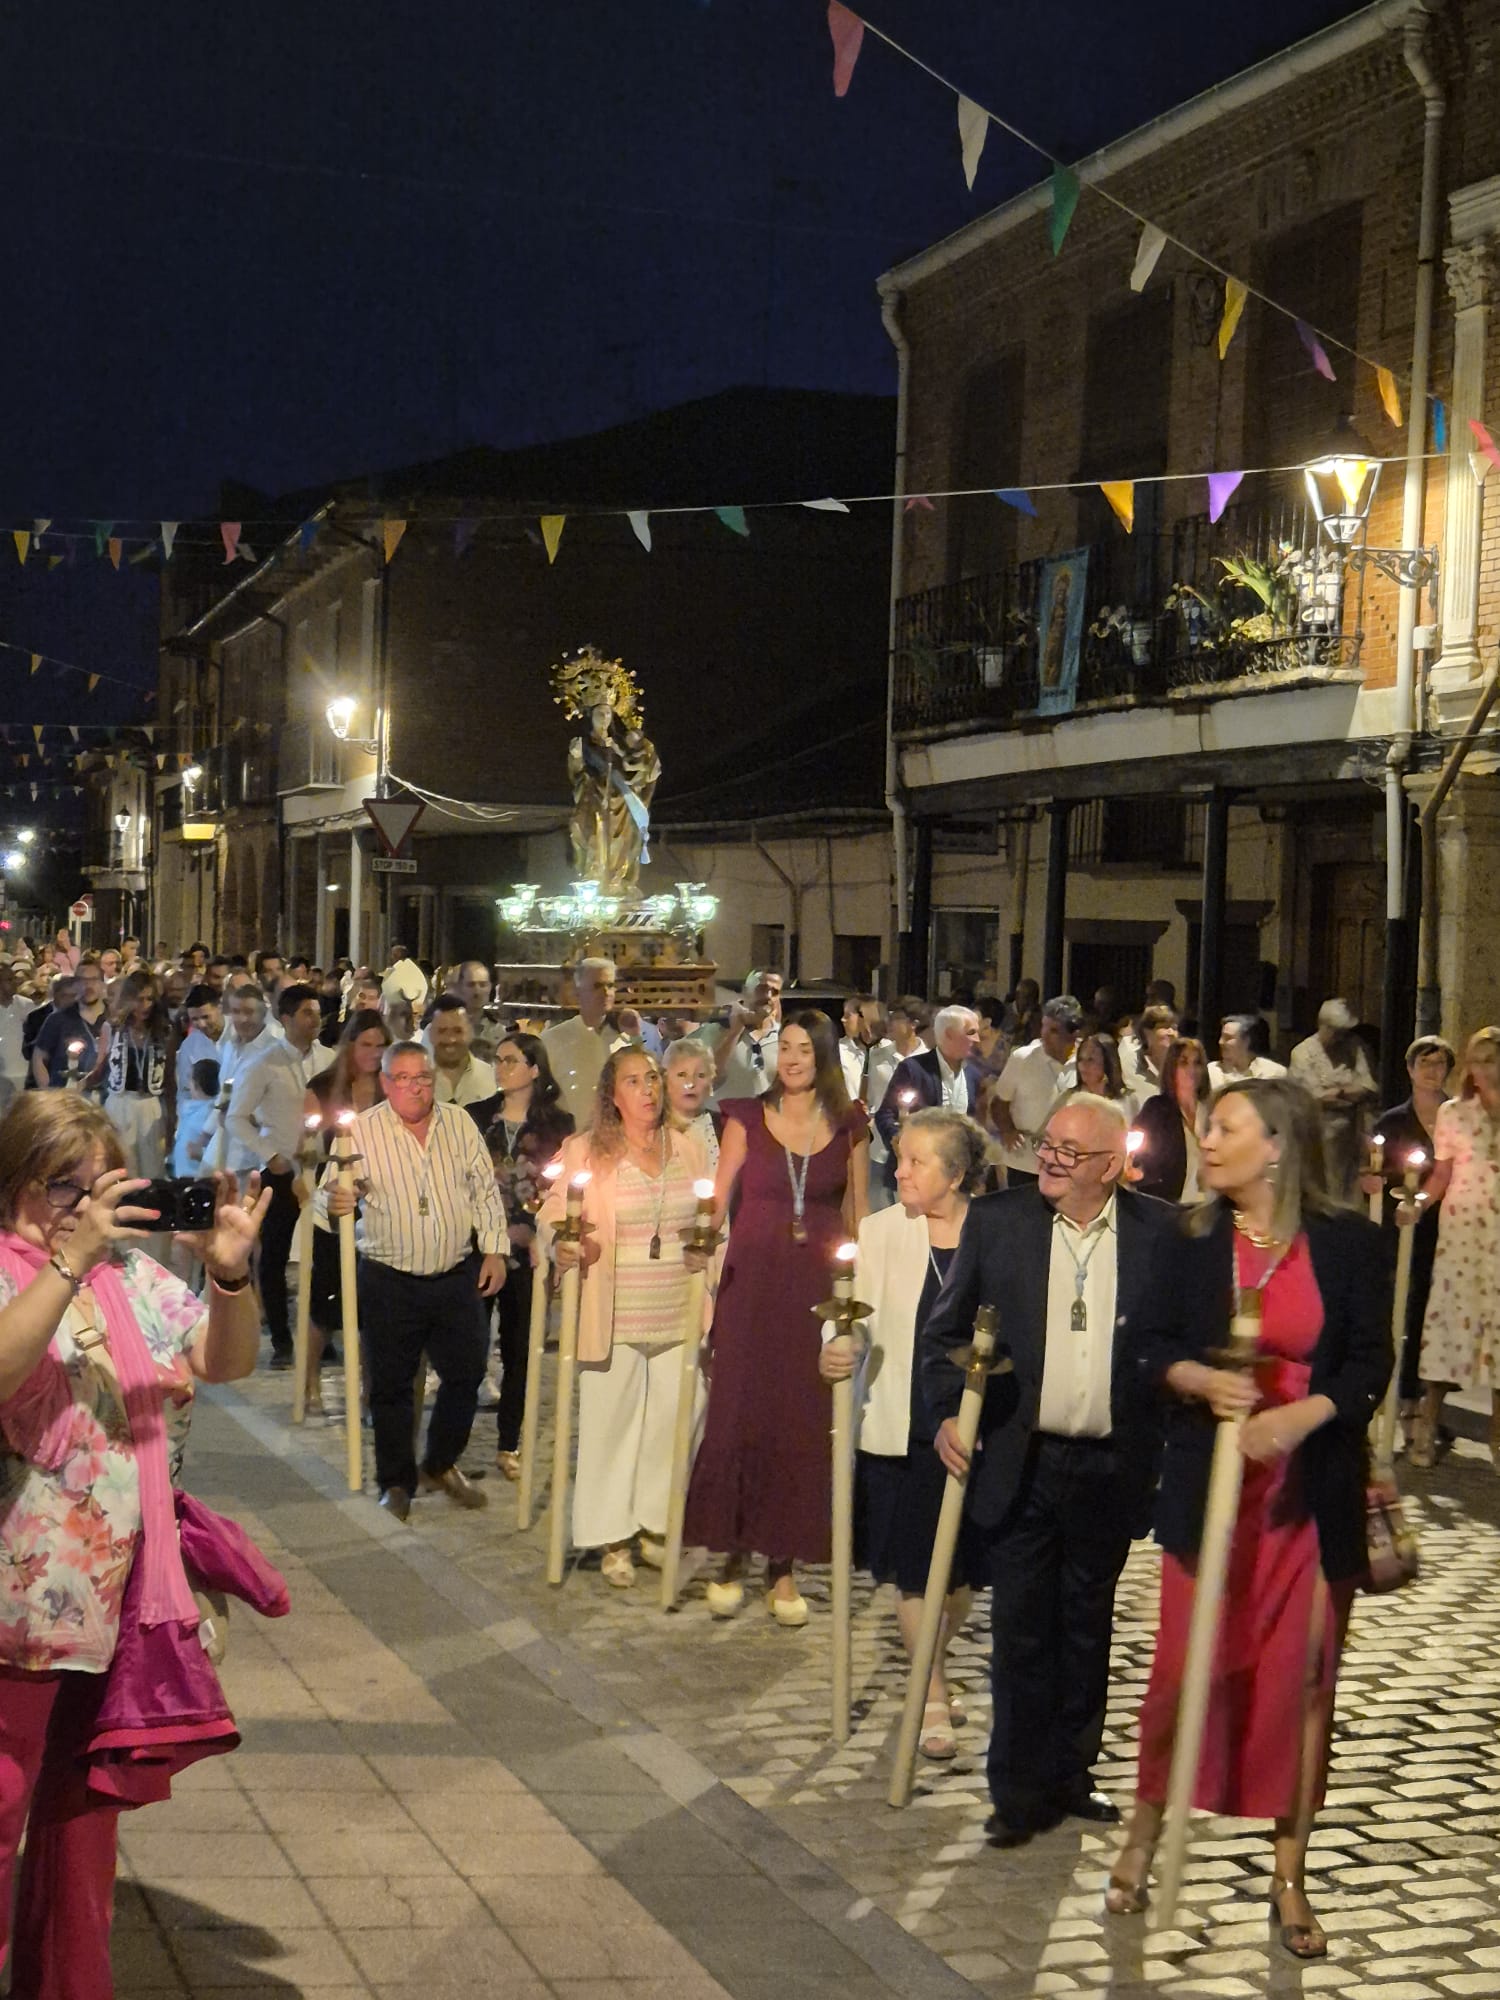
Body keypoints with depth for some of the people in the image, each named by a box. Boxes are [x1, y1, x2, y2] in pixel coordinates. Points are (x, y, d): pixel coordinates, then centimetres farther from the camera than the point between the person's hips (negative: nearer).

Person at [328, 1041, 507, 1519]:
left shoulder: (458, 1122, 3)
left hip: (458, 1276, 3)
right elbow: (337, 1193, -7)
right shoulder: (362, 1131, -6)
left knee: (466, 1373, 10)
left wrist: (494, 1249, 4)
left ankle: (441, 1466, 31)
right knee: (391, 1385, 4)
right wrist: (337, 1202, -31)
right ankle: (397, 1481, 20)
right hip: (390, 1282, -3)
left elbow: (485, 1189, 9)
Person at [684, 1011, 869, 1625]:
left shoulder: (849, 1126, 6)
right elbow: (717, 1201, 1)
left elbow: (857, 1216, 10)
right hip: (753, 1282, -1)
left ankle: (784, 1562, 12)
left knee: (804, 1424, 3)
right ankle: (732, 1555, 9)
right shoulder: (748, 1118, 3)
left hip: (820, 1288, 1)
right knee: (739, 1416, -2)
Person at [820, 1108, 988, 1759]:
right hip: (899, 1426, 0)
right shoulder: (881, 1231, -2)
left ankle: (929, 1671, 38)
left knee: (962, 1570, 12)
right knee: (913, 1573, 6)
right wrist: (836, 1350, -25)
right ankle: (933, 1697, 22)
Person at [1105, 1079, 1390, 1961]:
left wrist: (1303, 1416, -22)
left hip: (1314, 1490, -1)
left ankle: (1290, 1876, 19)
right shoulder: (1193, 1239, 1)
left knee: (1303, 1676, 6)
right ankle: (1144, 1837, 23)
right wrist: (1202, 1379, -16)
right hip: (1209, 1483, 1)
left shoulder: (1349, 1243, -4)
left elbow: (1370, 1364, -5)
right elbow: (1159, 1346, 5)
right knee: (1184, 1666, 3)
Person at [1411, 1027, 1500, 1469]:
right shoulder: (1452, 1114, 7)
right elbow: (1442, 1175, 5)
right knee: (1450, 1315, -2)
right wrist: (1418, 1202, -8)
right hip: (1461, 1227, 0)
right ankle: (1427, 1425, 7)